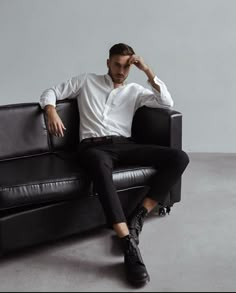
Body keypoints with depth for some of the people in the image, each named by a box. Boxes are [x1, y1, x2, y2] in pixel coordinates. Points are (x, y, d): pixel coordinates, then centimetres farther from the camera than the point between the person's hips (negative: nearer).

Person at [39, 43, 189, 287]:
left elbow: (167, 103, 8)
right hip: (93, 146, -3)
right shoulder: (86, 81, 19)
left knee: (179, 157, -18)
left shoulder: (134, 90, 21)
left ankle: (138, 217, -20)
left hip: (124, 145, 4)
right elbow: (50, 92, 19)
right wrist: (51, 112, -5)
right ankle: (130, 247, -47)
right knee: (101, 166, -44)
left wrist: (148, 71, 2)